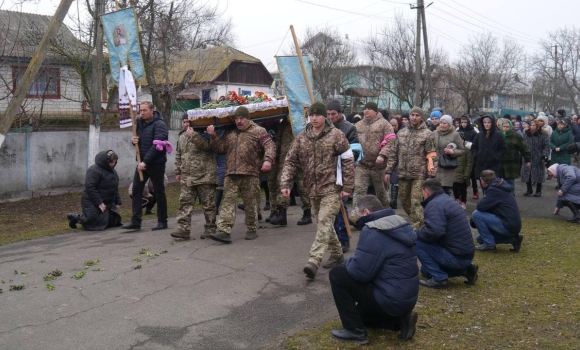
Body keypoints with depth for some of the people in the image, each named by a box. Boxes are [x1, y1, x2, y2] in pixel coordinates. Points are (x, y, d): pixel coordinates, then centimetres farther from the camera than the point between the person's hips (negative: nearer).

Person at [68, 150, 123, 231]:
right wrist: (99, 203, -25)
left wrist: (117, 202, 11)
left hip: (108, 202, 9)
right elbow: (90, 188, -24)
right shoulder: (94, 170, -18)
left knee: (115, 221, 8)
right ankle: (76, 218, 5)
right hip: (93, 203, -9)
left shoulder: (113, 171, 11)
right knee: (99, 224, -19)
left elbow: (115, 188, 19)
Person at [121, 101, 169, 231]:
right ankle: (135, 221, 6)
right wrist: (134, 140, -3)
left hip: (156, 163, -7)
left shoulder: (159, 125, -12)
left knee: (159, 192, 3)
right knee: (136, 190, 2)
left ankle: (162, 221, 13)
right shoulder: (140, 123, 11)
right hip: (142, 162, 7)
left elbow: (157, 146, -21)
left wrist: (145, 161, -26)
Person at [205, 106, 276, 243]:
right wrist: (213, 137, 2)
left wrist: (268, 160, -21)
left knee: (250, 203, 4)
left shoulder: (258, 131, 5)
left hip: (250, 175, -4)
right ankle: (224, 231, -9)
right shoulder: (229, 133, 19)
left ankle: (252, 230, 17)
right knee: (228, 202, -4)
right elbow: (220, 148, 18)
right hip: (231, 175, 4)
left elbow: (270, 146, -4)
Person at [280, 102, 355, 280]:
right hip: (313, 189, 6)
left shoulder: (336, 135, -7)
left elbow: (348, 161, -7)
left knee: (324, 223, -13)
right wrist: (285, 183, -6)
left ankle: (314, 261, -18)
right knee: (324, 224, 16)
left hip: (332, 188, -6)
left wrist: (347, 187, -10)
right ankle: (337, 254, 33)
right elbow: (290, 161, 6)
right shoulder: (301, 137, 6)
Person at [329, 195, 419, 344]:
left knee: (337, 274, -4)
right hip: (407, 297, 10)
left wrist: (348, 261, 1)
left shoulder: (373, 231, -20)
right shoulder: (399, 223, 9)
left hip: (391, 300, -10)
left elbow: (359, 272, -21)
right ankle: (400, 319, 12)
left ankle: (355, 331, 0)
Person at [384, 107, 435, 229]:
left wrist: (432, 174, -12)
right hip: (403, 173, 5)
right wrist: (388, 171, 9)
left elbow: (431, 155, -6)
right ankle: (417, 221, 34)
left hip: (419, 174, -5)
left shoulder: (427, 134, -3)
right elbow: (393, 153, 12)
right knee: (404, 200, 14)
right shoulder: (401, 133, 10)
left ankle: (416, 227, 0)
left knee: (416, 202, -7)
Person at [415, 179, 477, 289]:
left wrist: (416, 233, -12)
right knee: (425, 270, 24)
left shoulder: (434, 204, -17)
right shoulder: (447, 199, 15)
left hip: (455, 256, -10)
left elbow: (434, 232, -31)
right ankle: (465, 270, 14)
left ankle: (439, 278, -7)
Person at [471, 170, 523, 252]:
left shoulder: (494, 190, -17)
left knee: (476, 214, -14)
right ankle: (513, 239, 13)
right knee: (480, 239, 19)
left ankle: (489, 245, -7)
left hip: (508, 226, -10)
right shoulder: (499, 187, 14)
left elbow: (480, 206, -23)